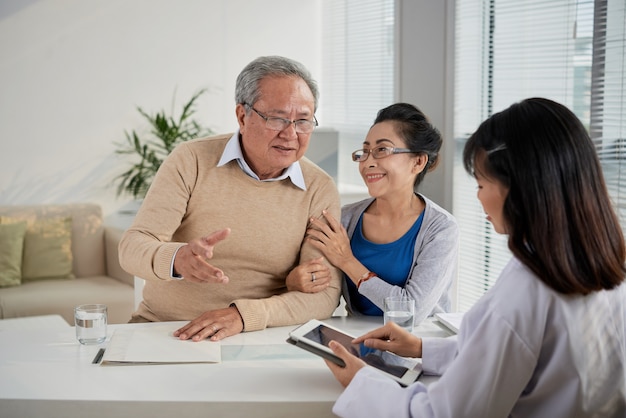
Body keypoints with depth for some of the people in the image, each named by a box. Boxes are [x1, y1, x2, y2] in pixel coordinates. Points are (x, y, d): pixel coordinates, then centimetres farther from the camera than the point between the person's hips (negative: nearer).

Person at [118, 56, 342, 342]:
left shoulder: (320, 190, 0)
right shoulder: (191, 160, -2)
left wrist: (243, 314, -23)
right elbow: (132, 248, -8)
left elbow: (325, 294, -7)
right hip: (161, 327, 0)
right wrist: (176, 259, -33)